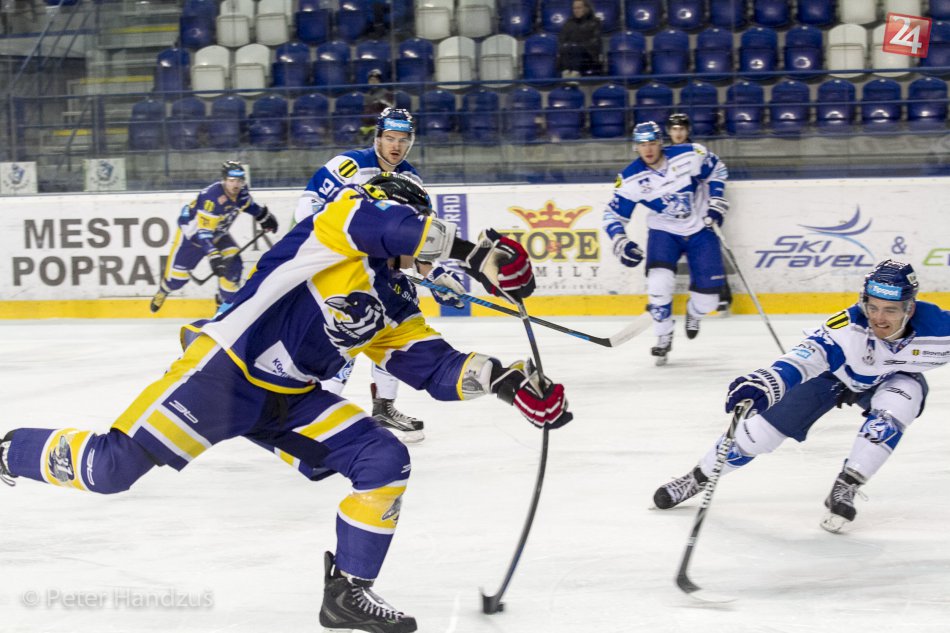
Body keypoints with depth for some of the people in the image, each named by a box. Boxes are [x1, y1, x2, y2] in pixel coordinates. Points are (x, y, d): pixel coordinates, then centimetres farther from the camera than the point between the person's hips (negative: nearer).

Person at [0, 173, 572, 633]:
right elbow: (372, 217, -28)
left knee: (385, 460, -7)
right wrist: (475, 252, -28)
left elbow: (435, 366, 11)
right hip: (224, 369, -8)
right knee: (112, 468, -14)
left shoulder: (390, 309, 16)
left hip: (290, 402, 8)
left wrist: (504, 379, -4)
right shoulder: (343, 219, -6)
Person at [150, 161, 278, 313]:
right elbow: (202, 232, -42)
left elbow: (247, 203, 12)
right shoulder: (211, 197, -40)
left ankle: (225, 301, 6)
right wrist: (214, 257, -50)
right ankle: (163, 292, 36)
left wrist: (264, 216, 14)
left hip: (218, 233, 6)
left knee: (233, 264, -16)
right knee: (177, 275, 0)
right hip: (192, 232, -6)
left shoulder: (241, 191, -16)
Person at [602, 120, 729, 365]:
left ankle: (693, 312, 36)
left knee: (708, 298, -3)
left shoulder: (690, 155, -19)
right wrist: (621, 242, -23)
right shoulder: (630, 179, -17)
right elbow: (613, 215, -7)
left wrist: (716, 203, -6)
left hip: (701, 228, 0)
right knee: (659, 282, -25)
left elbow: (717, 170, 1)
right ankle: (664, 338, -2)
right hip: (663, 232, 0)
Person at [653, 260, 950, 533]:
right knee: (765, 427, -5)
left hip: (897, 378, 1)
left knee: (894, 407, -33)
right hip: (836, 372, -1)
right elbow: (811, 353, -52)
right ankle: (699, 477, 17)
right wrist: (765, 382, -69)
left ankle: (845, 488, -18)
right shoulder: (850, 325, -41)